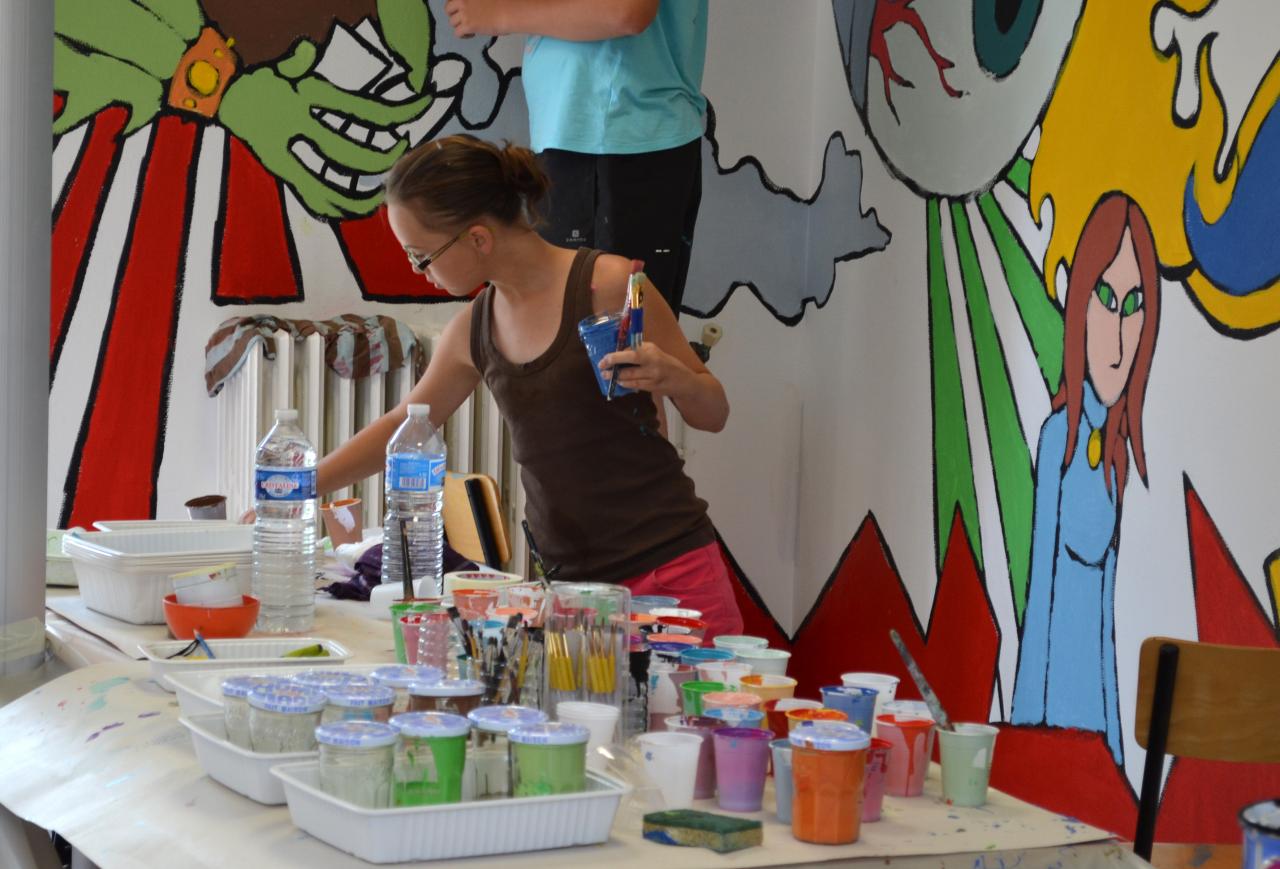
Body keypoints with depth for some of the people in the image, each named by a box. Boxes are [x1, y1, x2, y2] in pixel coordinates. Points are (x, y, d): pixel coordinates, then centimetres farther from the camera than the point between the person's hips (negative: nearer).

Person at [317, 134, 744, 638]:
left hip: (670, 573, -4)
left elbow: (713, 415, -1)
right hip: (569, 582, 5)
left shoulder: (608, 284, -9)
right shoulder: (475, 330, 8)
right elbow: (400, 426, 25)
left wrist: (671, 376, -22)